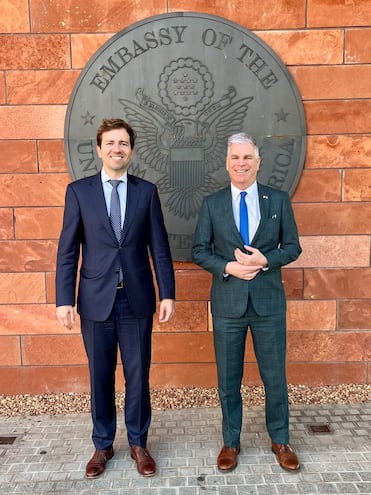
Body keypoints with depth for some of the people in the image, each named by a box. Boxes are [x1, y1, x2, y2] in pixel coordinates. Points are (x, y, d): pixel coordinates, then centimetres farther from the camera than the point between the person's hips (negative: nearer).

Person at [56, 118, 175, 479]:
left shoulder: (146, 191, 3)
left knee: (138, 376, 11)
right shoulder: (78, 191, 1)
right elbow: (67, 250, 0)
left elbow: (159, 248, 2)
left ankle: (138, 443, 32)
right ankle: (102, 445, 33)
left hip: (137, 299, 1)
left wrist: (167, 294, -2)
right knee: (100, 377, 13)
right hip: (96, 300, 0)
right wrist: (64, 300, -5)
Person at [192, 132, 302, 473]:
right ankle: (231, 442, 33)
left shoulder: (279, 200, 1)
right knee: (228, 379, 12)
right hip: (228, 303, 0)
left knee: (275, 376, 12)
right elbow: (199, 251, 2)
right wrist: (227, 267, -15)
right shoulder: (212, 204, 1)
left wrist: (265, 260, -15)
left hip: (269, 302, 0)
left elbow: (292, 246, 3)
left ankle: (280, 441, 35)